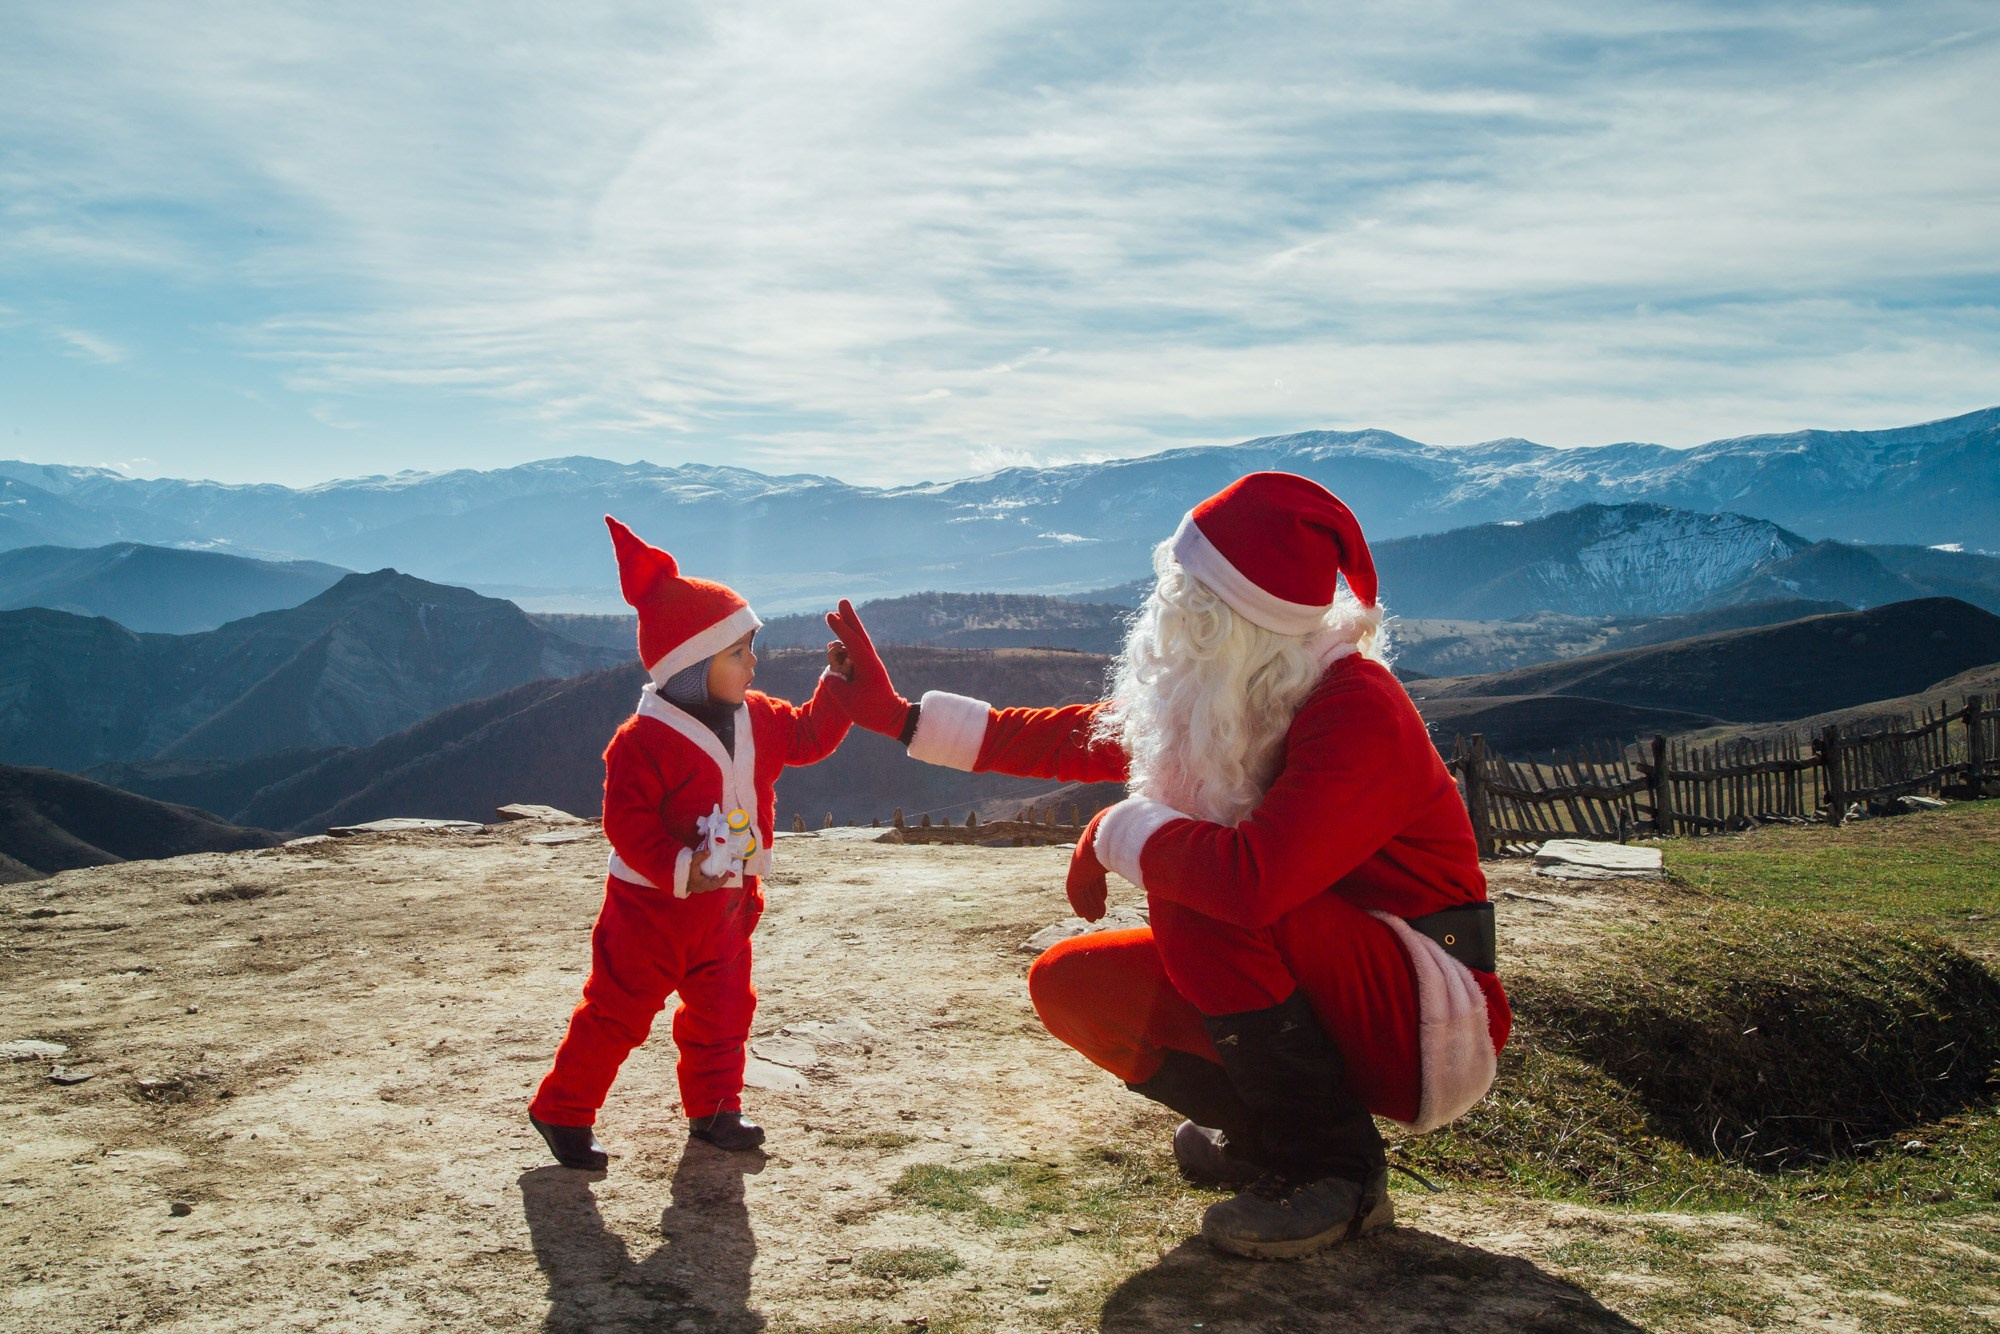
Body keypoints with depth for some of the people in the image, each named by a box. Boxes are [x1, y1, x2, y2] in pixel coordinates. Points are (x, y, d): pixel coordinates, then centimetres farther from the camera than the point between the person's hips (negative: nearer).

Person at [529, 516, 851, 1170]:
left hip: (727, 904, 7)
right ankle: (563, 1111, 19)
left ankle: (713, 1109, 33)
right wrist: (677, 868, -34)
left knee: (723, 1011, 17)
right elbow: (626, 819, -23)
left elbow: (809, 734, 12)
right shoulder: (645, 739, -21)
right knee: (617, 1011, 3)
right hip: (652, 904, -7)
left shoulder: (757, 720, 2)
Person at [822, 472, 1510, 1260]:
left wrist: (1117, 831, -23)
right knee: (1068, 983, -4)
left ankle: (1337, 1169, -15)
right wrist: (903, 715, 10)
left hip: (1430, 1015, -8)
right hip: (1320, 993, 8)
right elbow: (1077, 738, 10)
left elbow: (1252, 876, -41)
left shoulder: (1355, 710, -26)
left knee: (1193, 889, -30)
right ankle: (1274, 1132, 8)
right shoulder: (1213, 699, 0)